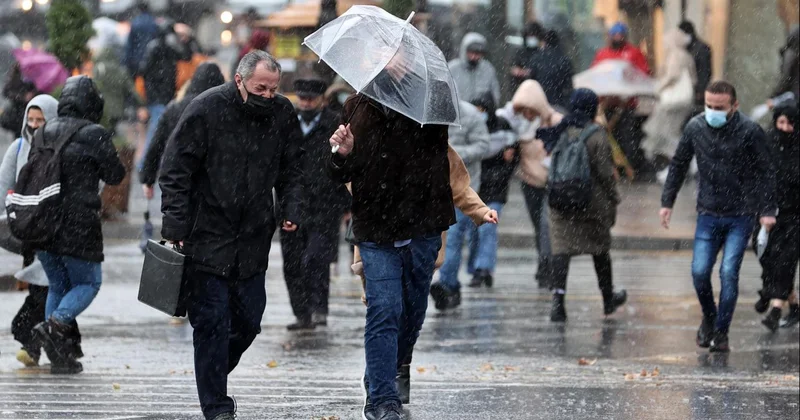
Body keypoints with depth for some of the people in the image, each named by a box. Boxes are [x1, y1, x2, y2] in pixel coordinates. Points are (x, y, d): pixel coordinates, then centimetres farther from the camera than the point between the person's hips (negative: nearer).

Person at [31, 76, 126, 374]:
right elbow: (114, 175, -2)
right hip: (78, 225, -6)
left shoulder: (44, 132, 6)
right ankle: (56, 324, -16)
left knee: (57, 284, 16)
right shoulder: (94, 135, -12)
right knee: (88, 282, 10)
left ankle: (60, 356, 9)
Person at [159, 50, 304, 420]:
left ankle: (213, 378, 33)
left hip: (253, 239, 5)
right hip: (206, 238, -5)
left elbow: (291, 169, 16)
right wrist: (176, 226, -14)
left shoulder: (282, 114, 3)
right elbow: (175, 171, -9)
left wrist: (292, 209, 0)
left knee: (249, 320, 8)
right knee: (212, 322, -5)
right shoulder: (206, 110, -11)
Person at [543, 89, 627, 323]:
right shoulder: (597, 135, -11)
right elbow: (605, 172, -12)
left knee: (561, 247, -3)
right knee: (600, 248, 16)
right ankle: (608, 299, 32)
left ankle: (558, 298, -22)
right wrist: (613, 200, -2)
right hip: (593, 202, -2)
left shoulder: (560, 132, 3)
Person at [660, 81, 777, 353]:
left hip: (741, 216, -3)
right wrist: (667, 202, 9)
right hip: (708, 214, 3)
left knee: (729, 273, -9)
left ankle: (721, 332, 4)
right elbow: (678, 166, 12)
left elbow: (764, 173, -4)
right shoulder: (695, 128, -1)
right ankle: (709, 319, 21)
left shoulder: (749, 132, -10)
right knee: (699, 272, -5)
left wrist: (767, 211, -10)